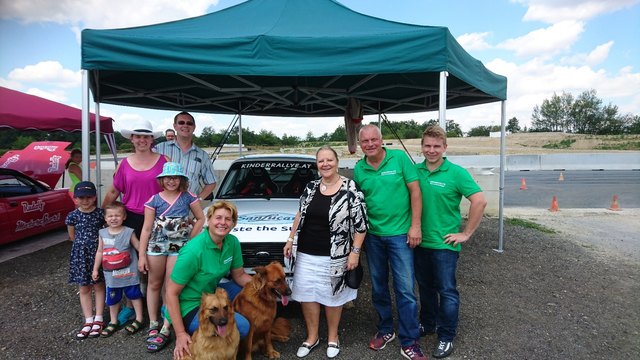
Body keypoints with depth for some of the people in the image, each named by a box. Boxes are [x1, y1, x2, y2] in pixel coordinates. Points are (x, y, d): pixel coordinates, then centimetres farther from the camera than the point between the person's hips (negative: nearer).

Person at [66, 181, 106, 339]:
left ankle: (98, 319, 16)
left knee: (99, 286, 7)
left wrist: (98, 242, 1)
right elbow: (72, 237, 9)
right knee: (83, 289, 8)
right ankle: (88, 321, 17)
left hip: (98, 252, -2)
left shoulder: (101, 213, -8)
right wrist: (84, 243, 7)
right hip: (80, 254, 2)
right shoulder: (72, 216, -4)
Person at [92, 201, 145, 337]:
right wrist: (95, 269, 10)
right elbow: (100, 252, 8)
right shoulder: (103, 233, 0)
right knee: (112, 299, 16)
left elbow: (139, 247, -5)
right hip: (111, 275, 4)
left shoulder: (129, 232, -11)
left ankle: (139, 320, 22)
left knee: (134, 295, 9)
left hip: (128, 273, -3)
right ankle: (113, 322, 34)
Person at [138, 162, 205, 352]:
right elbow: (146, 229, -1)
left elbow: (201, 218, 5)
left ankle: (165, 329, 7)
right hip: (156, 245, 2)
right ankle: (153, 324, 26)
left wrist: (190, 240, -4)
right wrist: (142, 255, -4)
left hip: (179, 247, -2)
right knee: (154, 284, 12)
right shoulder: (154, 200, -1)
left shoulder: (188, 197, -3)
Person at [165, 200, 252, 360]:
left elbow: (239, 275, 7)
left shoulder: (232, 242, -6)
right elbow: (171, 293, -21)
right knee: (241, 326, -25)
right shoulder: (193, 251, -26)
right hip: (189, 307, -8)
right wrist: (180, 334, -22)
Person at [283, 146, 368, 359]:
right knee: (306, 295, 11)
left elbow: (361, 225, -10)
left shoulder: (351, 190, -11)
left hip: (334, 256, -4)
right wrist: (291, 240, 12)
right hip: (306, 254, 4)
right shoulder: (311, 187, 4)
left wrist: (355, 251, -13)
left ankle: (332, 337, 33)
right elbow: (300, 215, 15)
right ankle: (312, 337, 31)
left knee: (332, 296, 11)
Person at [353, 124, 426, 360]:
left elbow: (415, 191, -7)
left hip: (400, 234, -3)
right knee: (378, 287, 15)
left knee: (405, 289, 0)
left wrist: (415, 226, -11)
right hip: (373, 235, 4)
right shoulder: (358, 169, 2)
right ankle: (385, 330, 34)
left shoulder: (399, 158, -8)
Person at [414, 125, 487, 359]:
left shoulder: (456, 173, -11)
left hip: (444, 243, -4)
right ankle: (427, 324, 39)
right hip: (420, 241, 5)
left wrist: (466, 233, -14)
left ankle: (446, 338, 20)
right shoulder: (415, 171, 2)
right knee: (425, 286, 19)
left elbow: (480, 201, -16)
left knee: (446, 291, 5)